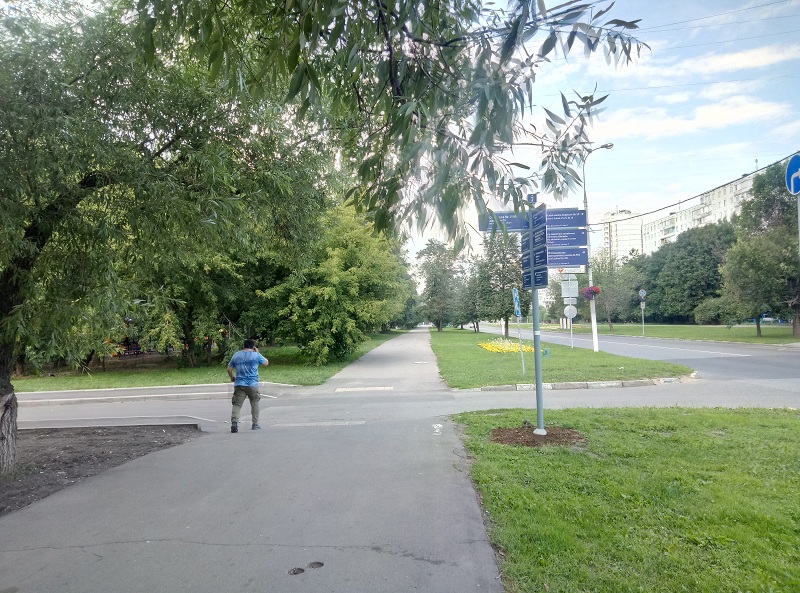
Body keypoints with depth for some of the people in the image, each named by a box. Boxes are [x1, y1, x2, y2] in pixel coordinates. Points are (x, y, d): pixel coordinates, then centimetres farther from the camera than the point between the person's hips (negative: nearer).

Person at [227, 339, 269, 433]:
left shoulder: (236, 355, 8)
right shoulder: (256, 355, -2)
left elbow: (229, 369, 11)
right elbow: (266, 363, 12)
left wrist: (232, 377, 28)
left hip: (239, 384, 2)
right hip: (252, 384, -2)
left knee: (237, 404, 0)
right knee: (254, 404, 13)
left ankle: (234, 422, -20)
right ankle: (255, 424, 16)